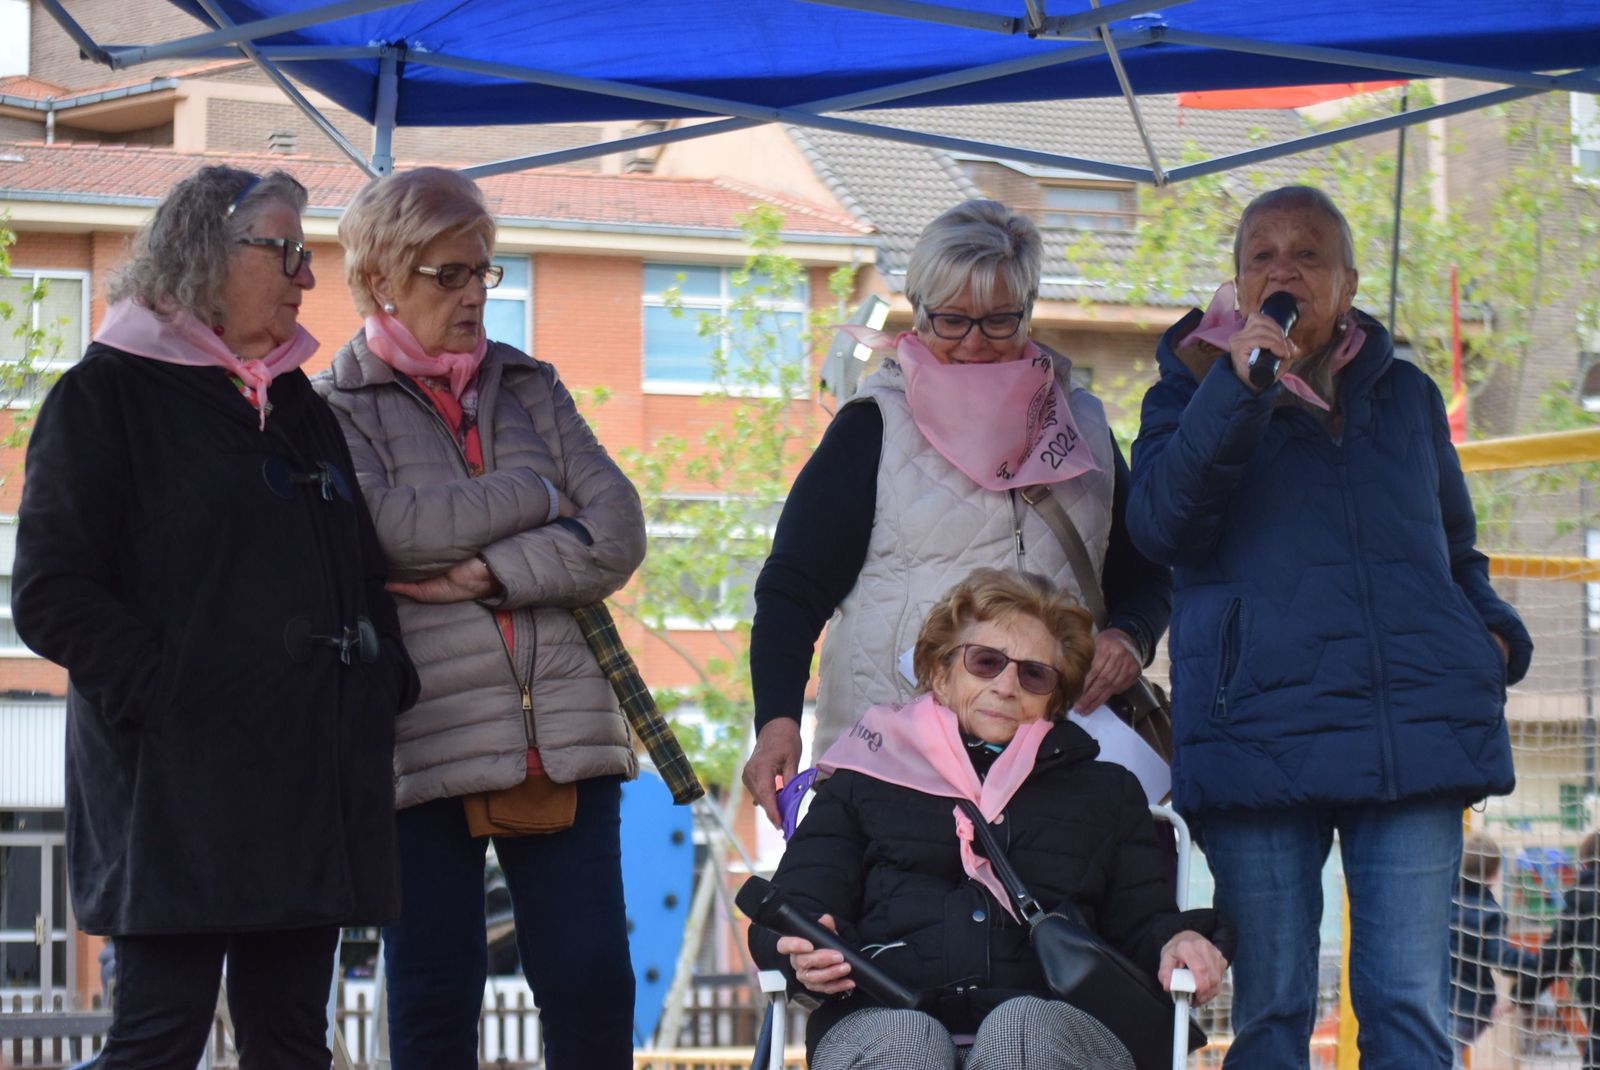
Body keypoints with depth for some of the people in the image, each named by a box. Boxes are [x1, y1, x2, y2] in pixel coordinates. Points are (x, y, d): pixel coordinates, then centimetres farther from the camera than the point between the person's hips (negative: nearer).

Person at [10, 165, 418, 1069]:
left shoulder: (301, 406, 20)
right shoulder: (107, 395, -1)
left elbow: (363, 569, 28)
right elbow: (52, 595, -8)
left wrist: (385, 683, 11)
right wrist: (163, 693, -17)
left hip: (313, 787, 7)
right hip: (181, 790, -7)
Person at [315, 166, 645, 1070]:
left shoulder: (530, 388, 15)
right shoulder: (339, 411, 4)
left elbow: (619, 537, 3)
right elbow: (393, 527, -16)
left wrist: (492, 573, -11)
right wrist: (540, 497, -5)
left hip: (566, 736, 3)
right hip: (424, 746, -3)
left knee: (593, 986, -2)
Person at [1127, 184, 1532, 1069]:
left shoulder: (1403, 394, 19)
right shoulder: (1195, 391, 10)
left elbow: (1452, 545, 31)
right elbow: (1160, 523, -10)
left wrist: (1491, 631, 10)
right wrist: (1236, 389, -20)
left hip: (1411, 730, 2)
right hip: (1260, 725, -2)